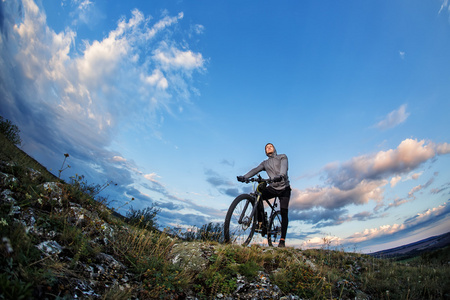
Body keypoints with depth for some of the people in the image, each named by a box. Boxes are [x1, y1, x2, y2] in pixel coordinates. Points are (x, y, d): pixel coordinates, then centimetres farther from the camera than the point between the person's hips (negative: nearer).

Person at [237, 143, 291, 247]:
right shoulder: (265, 163, 15)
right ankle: (262, 222, -16)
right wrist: (244, 177, -22)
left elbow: (284, 166, -16)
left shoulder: (282, 157, 6)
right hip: (272, 187, 3)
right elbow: (256, 170, -2)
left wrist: (280, 175, -40)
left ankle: (282, 240, -6)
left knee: (284, 213, -12)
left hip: (284, 188, -3)